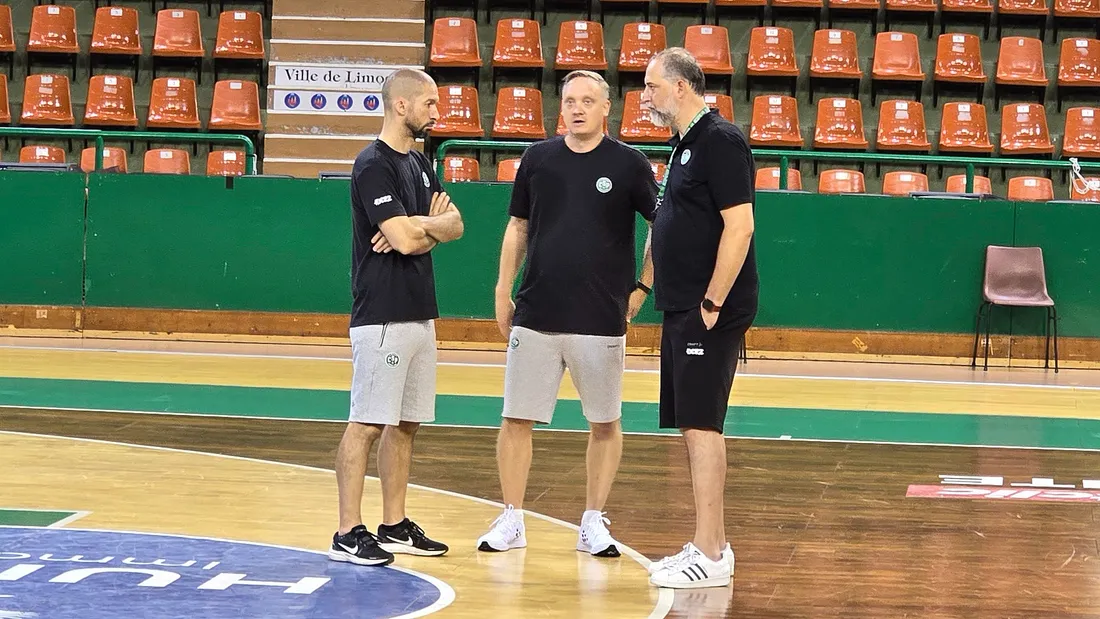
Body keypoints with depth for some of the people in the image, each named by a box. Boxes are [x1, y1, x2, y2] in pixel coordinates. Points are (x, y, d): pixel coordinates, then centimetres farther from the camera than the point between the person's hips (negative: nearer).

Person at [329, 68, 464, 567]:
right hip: (382, 316, -9)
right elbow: (404, 238, -21)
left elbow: (454, 226, 10)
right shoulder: (374, 166, -13)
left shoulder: (418, 162, 16)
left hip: (419, 313, 9)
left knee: (405, 423, 12)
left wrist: (417, 228, -10)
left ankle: (395, 526, 19)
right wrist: (434, 223, 0)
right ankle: (348, 534, -5)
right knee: (366, 424, -7)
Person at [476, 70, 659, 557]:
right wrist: (503, 290, 8)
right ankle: (511, 521, 12)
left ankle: (593, 523, 16)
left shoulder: (628, 164, -2)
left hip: (601, 320, -2)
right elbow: (518, 227, 14)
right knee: (517, 419, 2)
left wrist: (643, 286, 1)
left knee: (604, 424, 5)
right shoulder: (538, 159, 6)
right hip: (535, 313, 2)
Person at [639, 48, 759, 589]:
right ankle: (712, 545, 18)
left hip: (709, 313, -10)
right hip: (681, 310, 10)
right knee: (692, 427, 12)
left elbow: (739, 226, -20)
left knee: (701, 426, -9)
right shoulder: (684, 144, 16)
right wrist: (648, 287, 17)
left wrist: (712, 304, -20)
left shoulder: (720, 141, -13)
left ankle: (710, 556, -8)